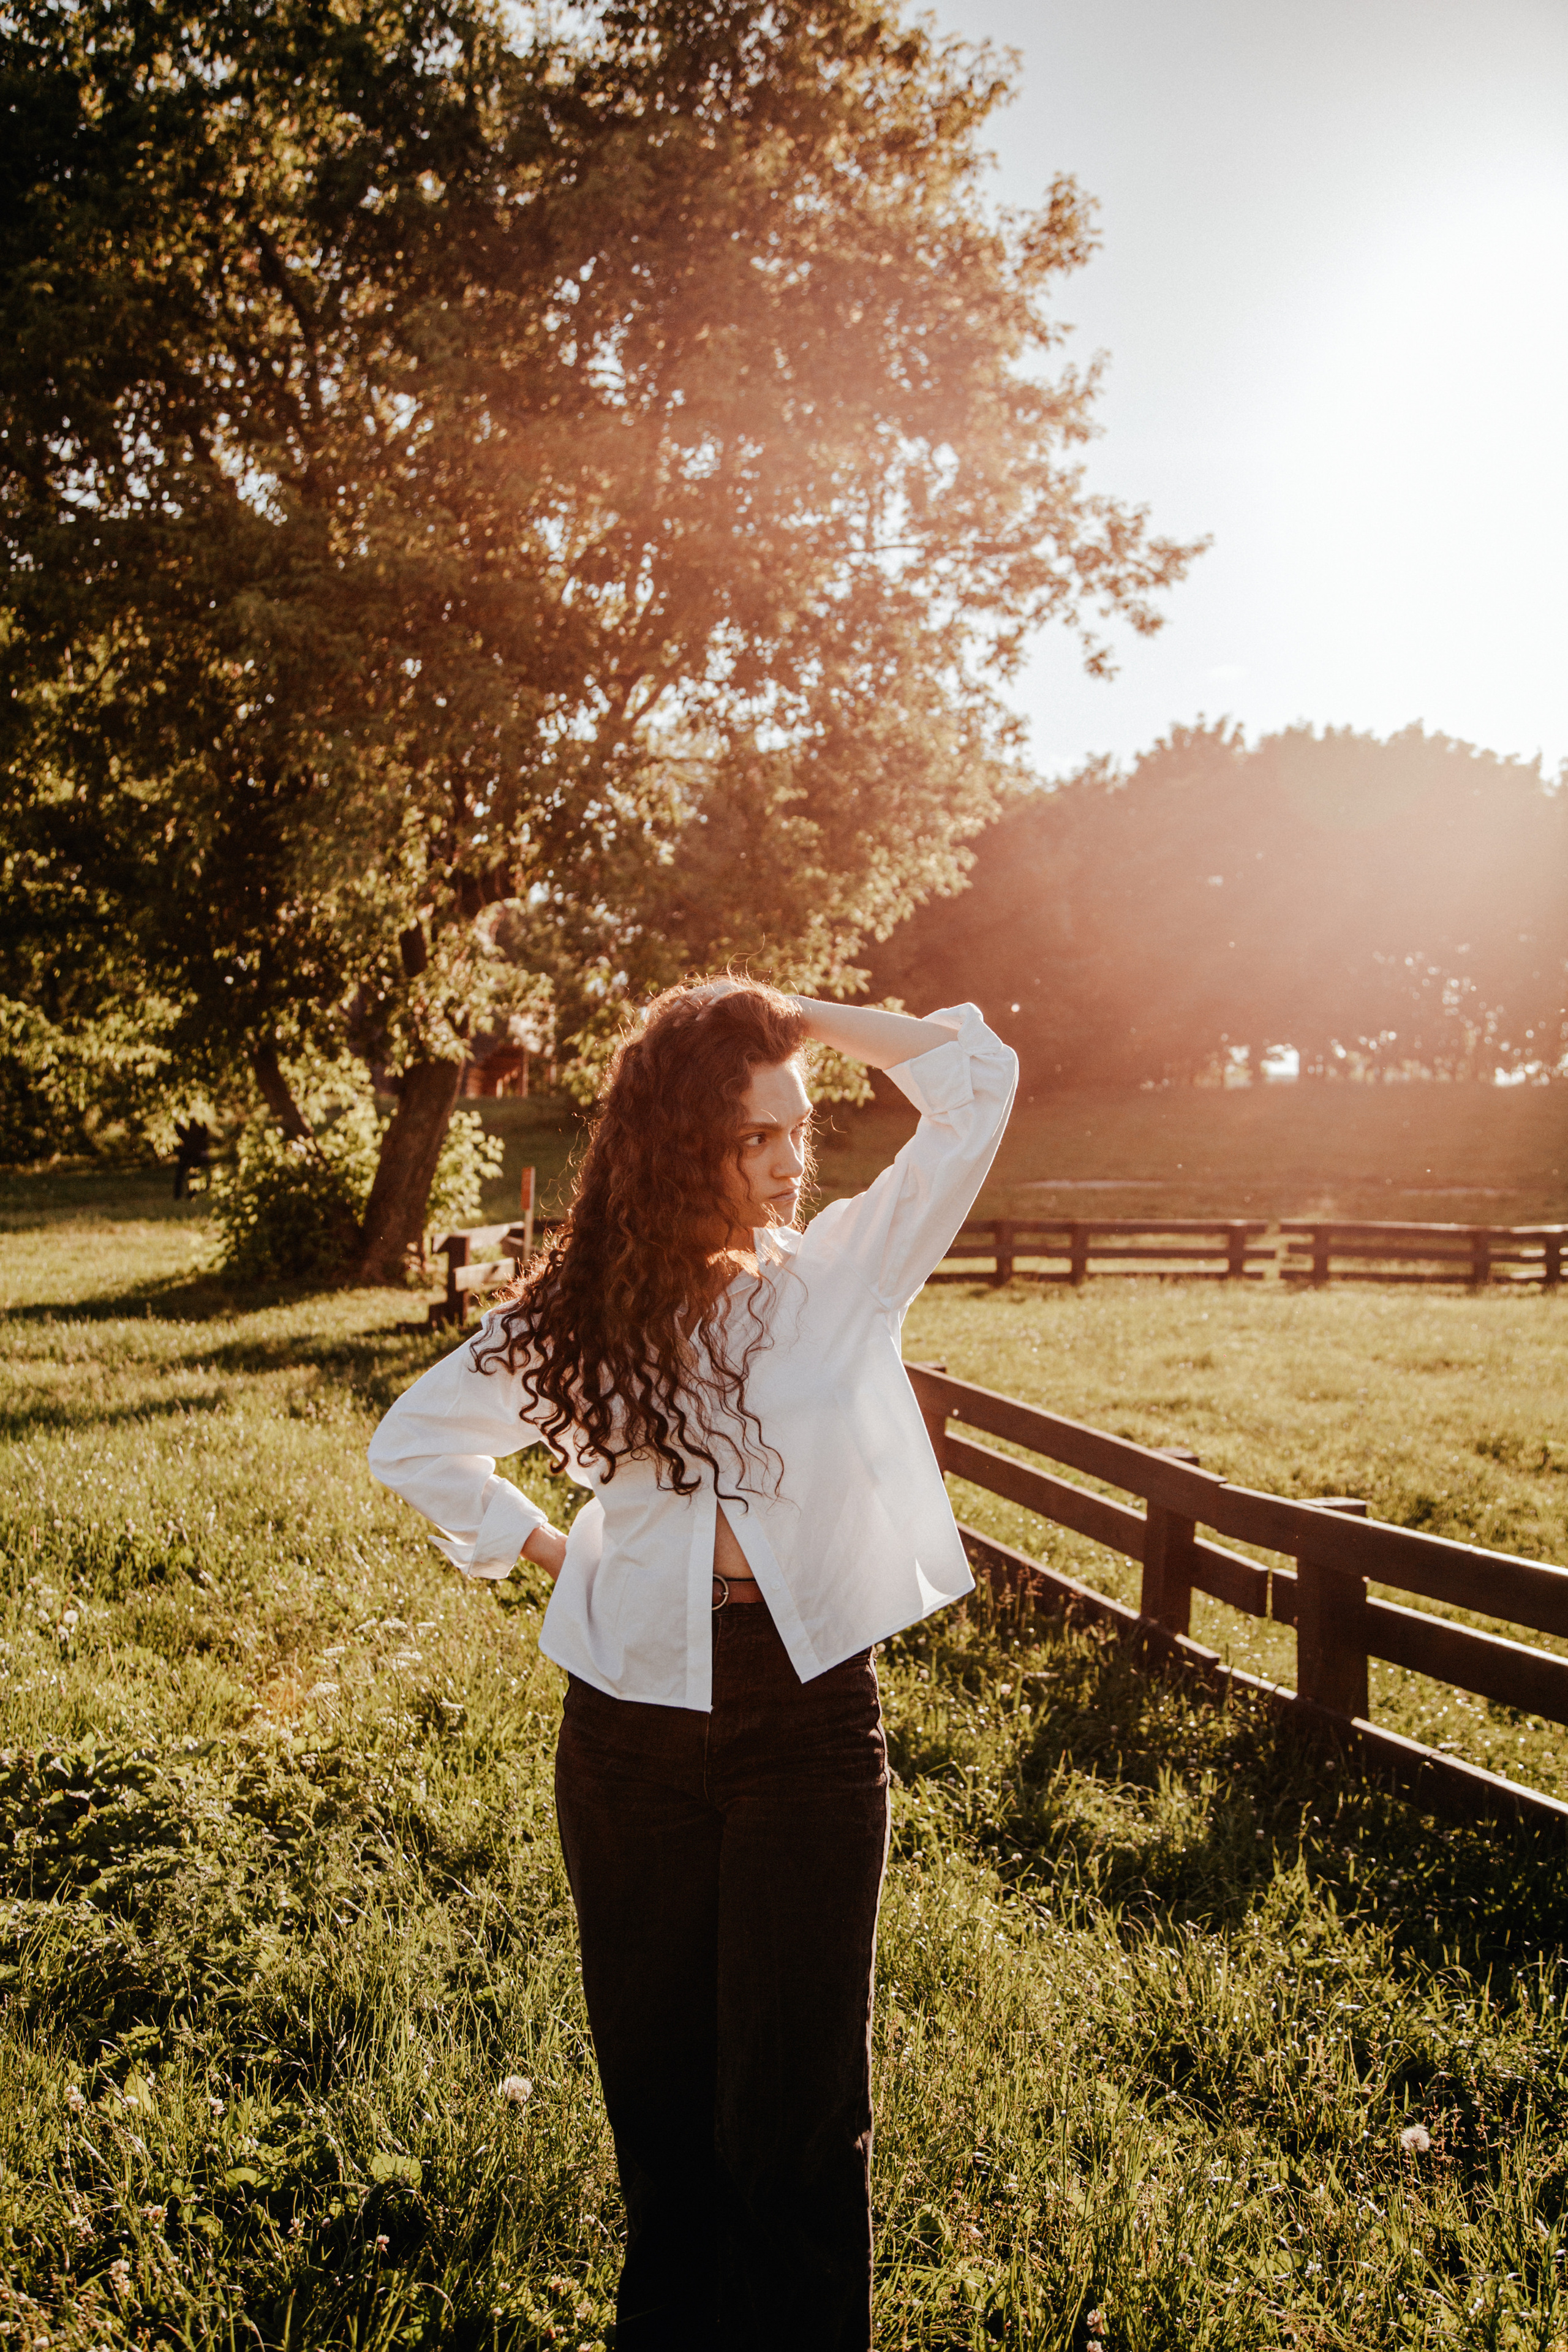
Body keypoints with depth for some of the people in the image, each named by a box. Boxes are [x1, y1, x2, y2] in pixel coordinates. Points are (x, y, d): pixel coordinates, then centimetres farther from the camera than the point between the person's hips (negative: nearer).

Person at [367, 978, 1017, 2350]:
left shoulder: (842, 1275, -2)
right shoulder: (581, 1315, 1)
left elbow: (977, 1080, -10)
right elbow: (415, 1442, 13)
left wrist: (790, 1014, -6)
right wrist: (546, 1550, 5)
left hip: (809, 1717, -1)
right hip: (634, 1730, 2)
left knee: (799, 2107, 4)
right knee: (660, 2086, 15)